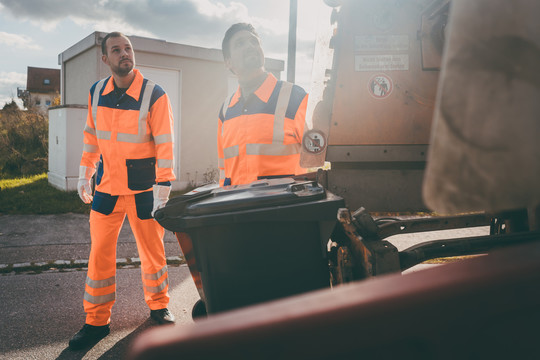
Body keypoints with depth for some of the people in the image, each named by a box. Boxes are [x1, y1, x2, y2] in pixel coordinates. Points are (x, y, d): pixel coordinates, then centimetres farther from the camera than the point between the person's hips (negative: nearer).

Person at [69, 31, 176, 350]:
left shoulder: (154, 95, -11)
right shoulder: (97, 93, 4)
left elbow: (165, 144, -12)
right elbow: (92, 136, 14)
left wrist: (162, 188, -15)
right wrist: (85, 174, 11)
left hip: (143, 189, -4)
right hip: (106, 186, 4)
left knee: (152, 250, 8)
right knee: (100, 253, 6)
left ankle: (159, 306, 31)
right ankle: (97, 321, 20)